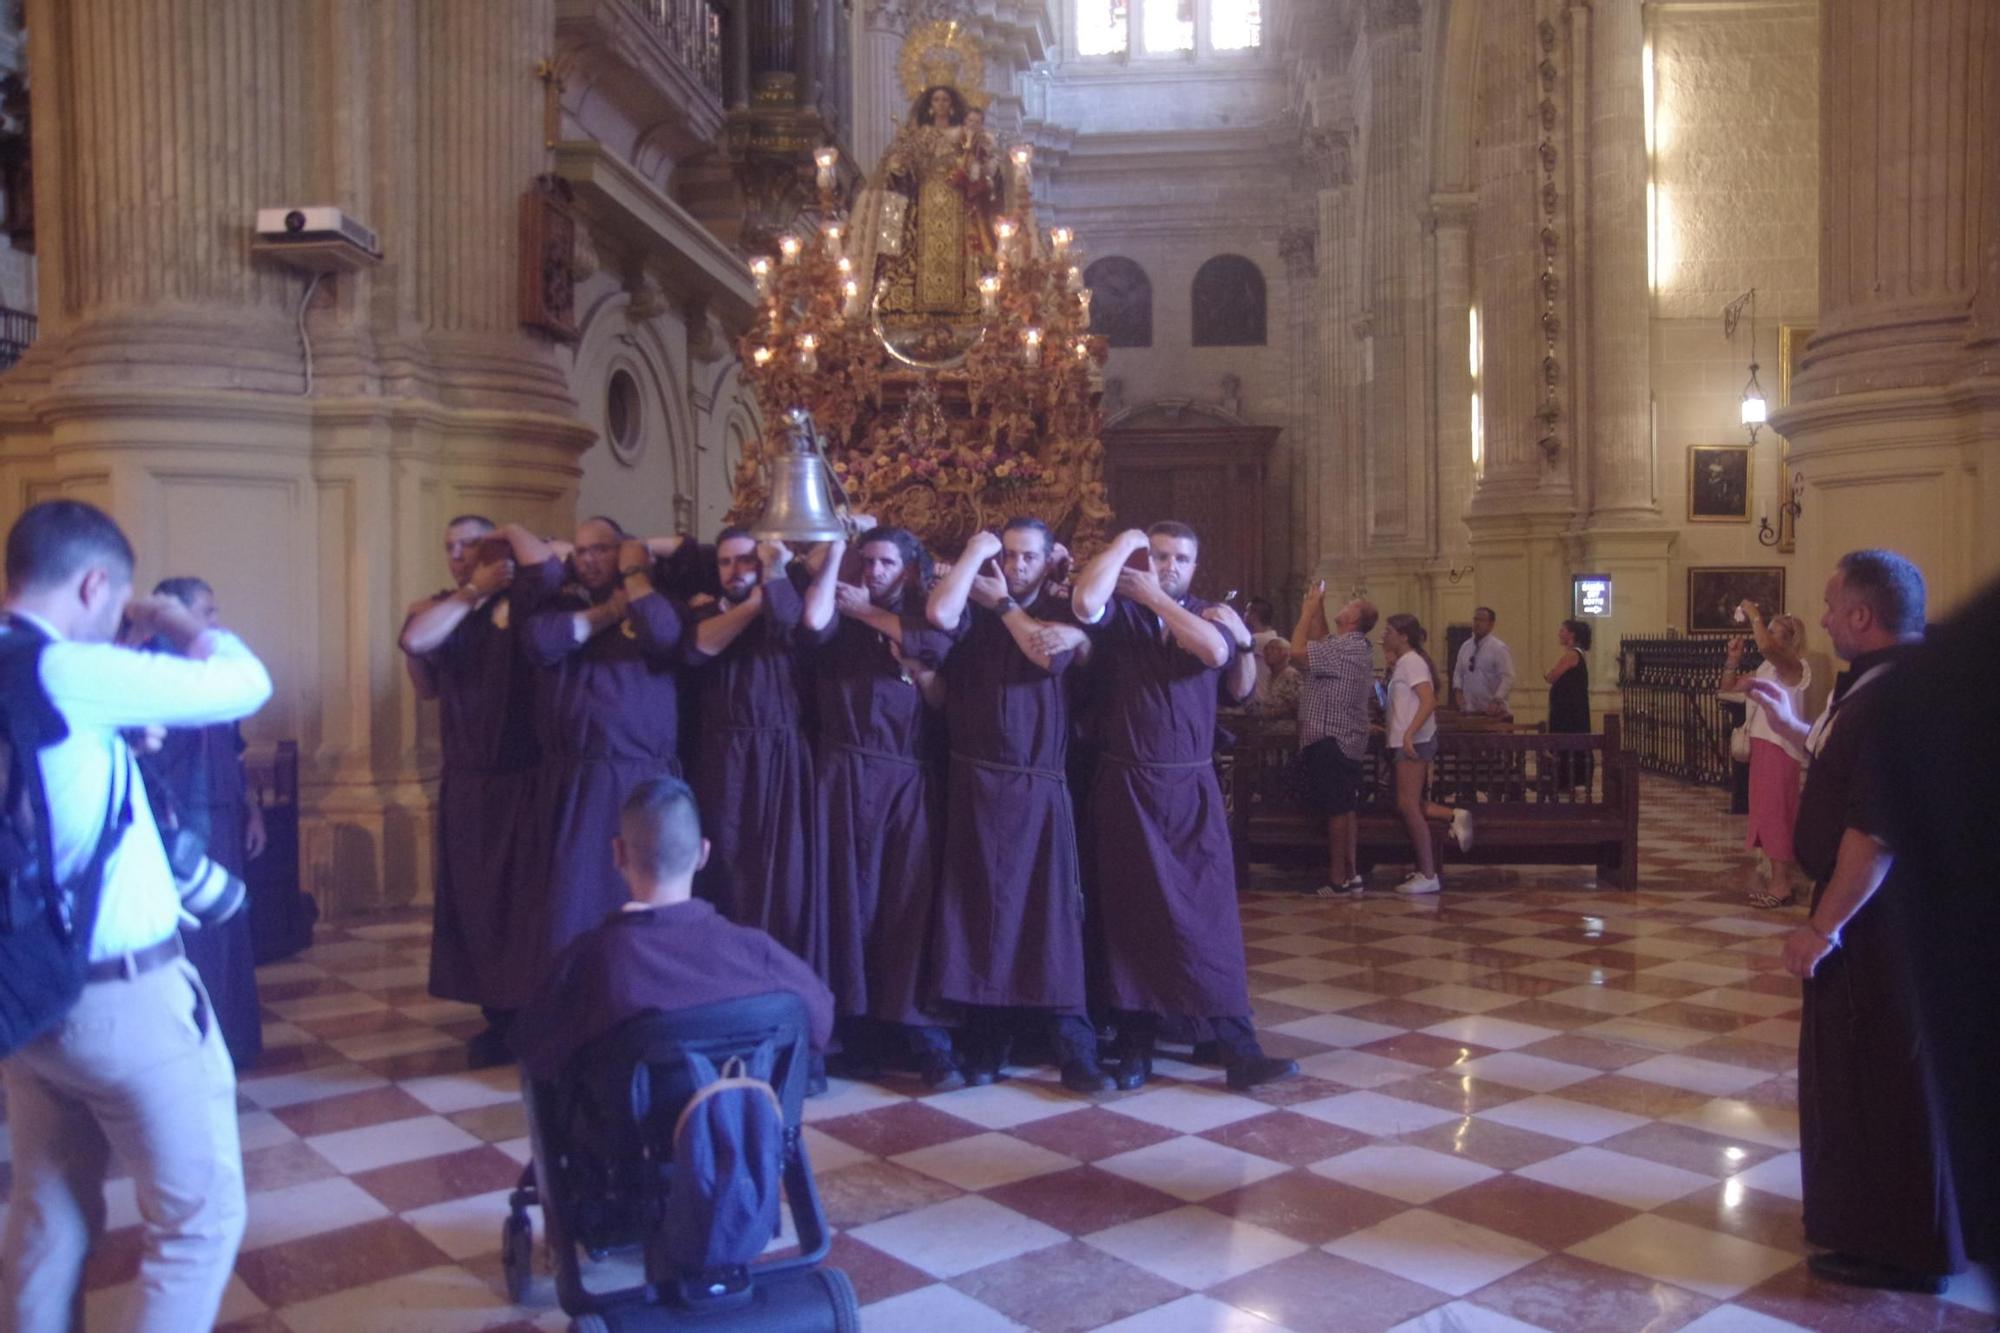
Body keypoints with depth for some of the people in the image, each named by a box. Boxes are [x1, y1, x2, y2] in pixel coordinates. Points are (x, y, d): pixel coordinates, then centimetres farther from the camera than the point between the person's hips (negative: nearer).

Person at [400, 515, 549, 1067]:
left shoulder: (520, 602, -3)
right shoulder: (438, 608, 10)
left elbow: (546, 568, -24)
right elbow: (414, 640, -10)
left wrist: (513, 531, -8)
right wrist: (470, 592, -8)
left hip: (523, 776, -4)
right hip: (464, 780, 5)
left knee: (525, 896, -1)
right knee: (474, 897, 8)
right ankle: (499, 1018, 19)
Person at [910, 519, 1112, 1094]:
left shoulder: (1059, 614, 8)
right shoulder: (972, 611, 7)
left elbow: (1050, 654, -14)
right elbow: (938, 615, -17)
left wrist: (1003, 603, -3)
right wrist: (974, 551, -6)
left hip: (1040, 789, 0)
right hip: (976, 784, 1)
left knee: (1052, 913, -2)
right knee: (981, 911, 4)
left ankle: (1074, 1050, 3)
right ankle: (984, 1044, 14)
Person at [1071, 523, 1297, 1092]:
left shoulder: (1208, 616, 10)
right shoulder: (1119, 612, 1)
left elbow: (1239, 688, -10)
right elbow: (1084, 602, -24)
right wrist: (1124, 542, -11)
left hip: (1194, 786, 2)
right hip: (1127, 786, -2)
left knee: (1212, 911, -1)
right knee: (1133, 913, 5)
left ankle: (1238, 1048, 1)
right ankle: (1135, 1044, 17)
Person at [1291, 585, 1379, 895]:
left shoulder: (1344, 648, -18)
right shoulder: (1355, 647, 14)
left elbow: (1298, 652, -27)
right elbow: (1320, 644, 27)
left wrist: (1309, 609, -16)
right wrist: (1317, 609, 17)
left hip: (1330, 741, -10)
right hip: (1345, 740, 10)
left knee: (1337, 811, -6)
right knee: (1345, 810, 14)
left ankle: (1337, 879, -2)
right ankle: (1352, 874, 19)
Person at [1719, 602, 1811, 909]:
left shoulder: (1795, 666, -12)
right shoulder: (1766, 668, 14)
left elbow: (1765, 647, -33)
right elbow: (1729, 686, 20)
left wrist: (1754, 616, -19)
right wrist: (1733, 658, 5)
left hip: (1780, 748, -9)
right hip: (1762, 745, 9)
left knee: (1774, 813, -7)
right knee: (1766, 813, 12)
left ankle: (1781, 885, -3)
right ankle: (1781, 879, 20)